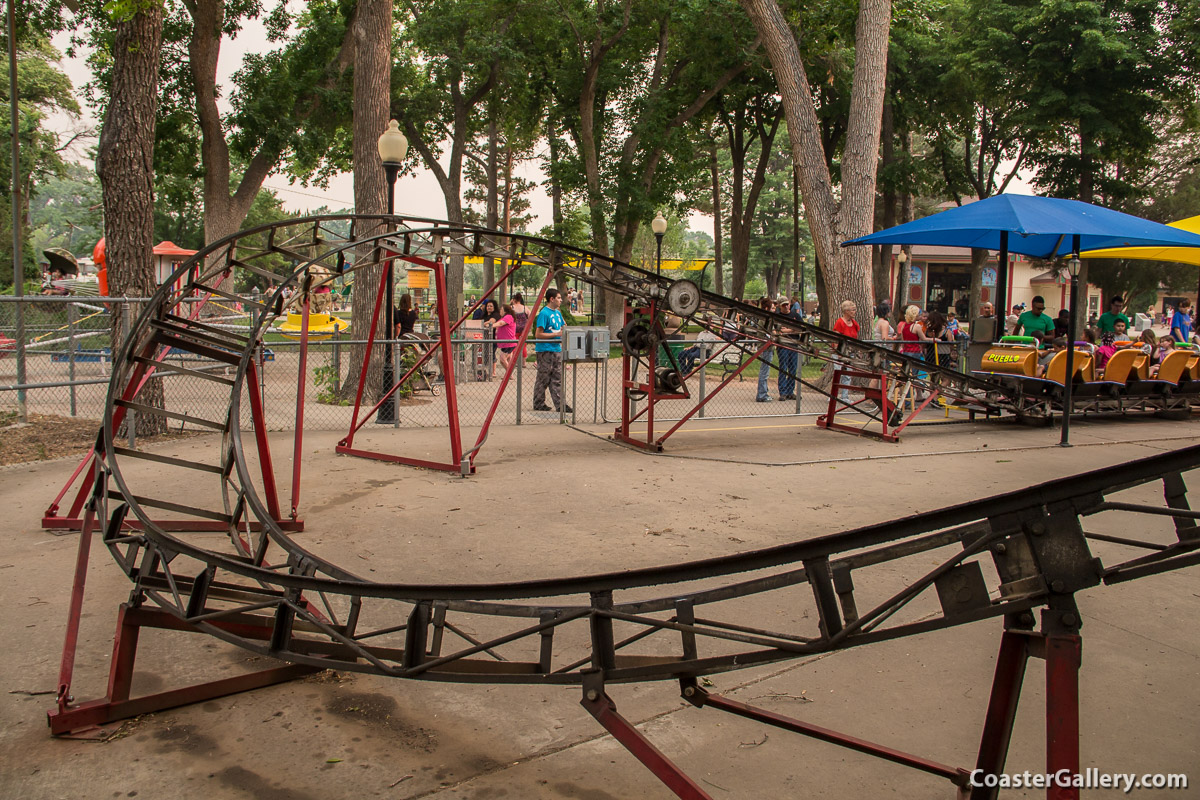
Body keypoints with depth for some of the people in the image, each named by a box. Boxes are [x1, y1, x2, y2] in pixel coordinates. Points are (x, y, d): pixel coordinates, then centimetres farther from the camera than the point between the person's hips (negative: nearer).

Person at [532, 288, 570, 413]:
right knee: (543, 379, 1)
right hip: (545, 350, -8)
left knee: (557, 379, 7)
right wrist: (556, 334, -18)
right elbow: (538, 334, -17)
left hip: (556, 350, 8)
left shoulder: (558, 313, 13)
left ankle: (560, 405, 8)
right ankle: (538, 404, 11)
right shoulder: (544, 313, -13)